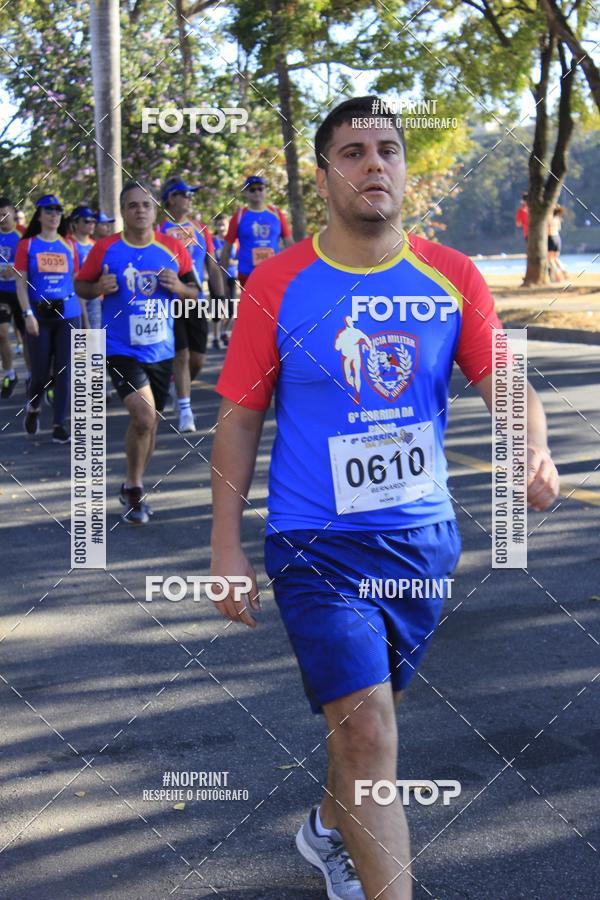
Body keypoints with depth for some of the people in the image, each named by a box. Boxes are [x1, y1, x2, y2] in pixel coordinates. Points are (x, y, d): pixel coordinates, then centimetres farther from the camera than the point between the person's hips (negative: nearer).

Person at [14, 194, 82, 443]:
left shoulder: (69, 245, 8)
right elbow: (21, 283, -1)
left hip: (68, 314, 2)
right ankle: (32, 408, 32)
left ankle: (59, 426, 6)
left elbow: (77, 282, 12)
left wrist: (83, 315, 9)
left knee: (64, 371, -1)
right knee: (41, 371, 1)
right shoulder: (27, 245, 2)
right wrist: (28, 314, -10)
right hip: (39, 314, -2)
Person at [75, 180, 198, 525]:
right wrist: (99, 287, -16)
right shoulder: (105, 248, -5)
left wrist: (180, 288, -13)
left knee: (150, 421, 14)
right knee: (144, 415, -20)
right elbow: (81, 286, 5)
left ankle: (134, 489, 35)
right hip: (121, 350, -3)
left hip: (161, 351, 4)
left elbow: (195, 291, 9)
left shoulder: (174, 248, 0)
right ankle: (134, 488, 1)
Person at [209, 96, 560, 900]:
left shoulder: (452, 279, -2)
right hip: (315, 542, -3)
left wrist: (535, 449, -25)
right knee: (368, 732, -10)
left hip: (422, 536, 4)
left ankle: (329, 831, 50)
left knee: (366, 714, 22)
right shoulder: (277, 285, -8)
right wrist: (226, 543, -4)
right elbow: (240, 418, -3)